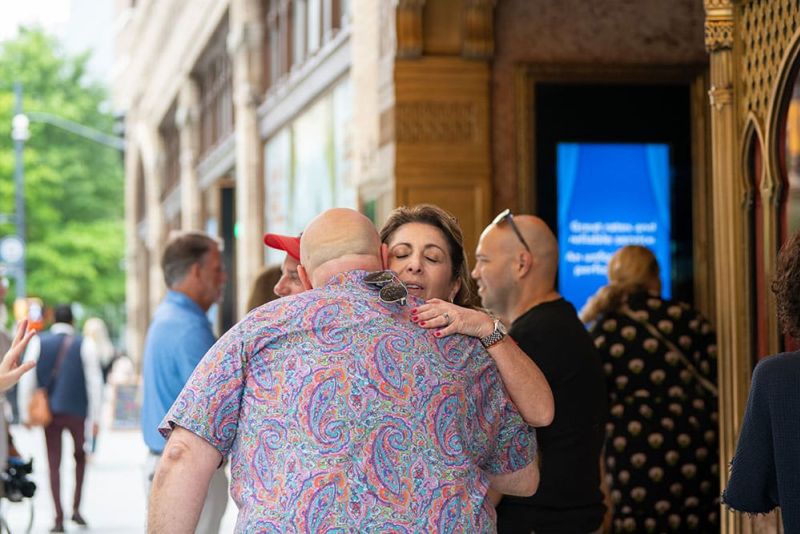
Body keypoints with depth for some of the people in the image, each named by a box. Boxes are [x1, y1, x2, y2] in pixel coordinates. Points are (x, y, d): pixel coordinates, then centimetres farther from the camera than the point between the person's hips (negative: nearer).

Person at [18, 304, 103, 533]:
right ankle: (76, 508, 12)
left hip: (49, 412, 0)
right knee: (80, 456, 21)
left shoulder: (38, 342, 0)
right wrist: (95, 417, -1)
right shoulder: (84, 345, -2)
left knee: (54, 464, 6)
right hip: (76, 411, 0)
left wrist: (25, 413, 1)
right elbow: (94, 382, -5)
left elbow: (27, 379, -4)